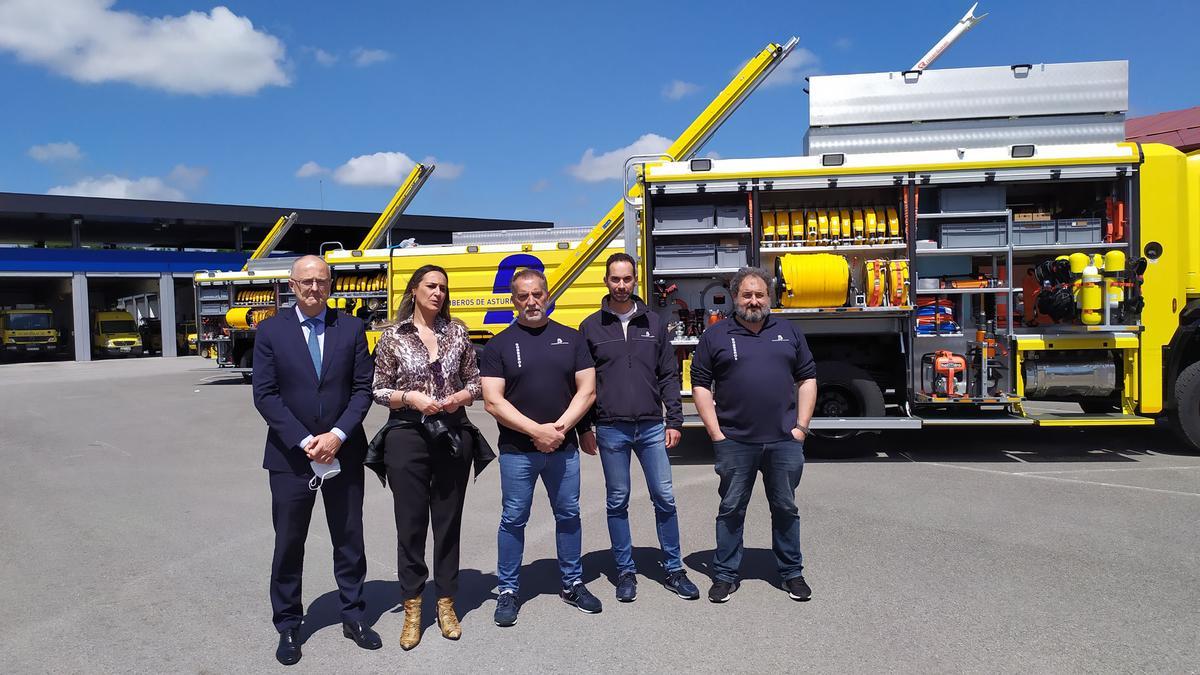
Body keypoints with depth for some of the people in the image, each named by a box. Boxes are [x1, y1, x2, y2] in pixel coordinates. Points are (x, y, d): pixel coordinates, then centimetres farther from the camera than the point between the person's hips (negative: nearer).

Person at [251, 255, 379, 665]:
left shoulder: (351, 328, 2)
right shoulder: (270, 331, -1)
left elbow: (363, 388, -1)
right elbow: (265, 395, -7)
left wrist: (337, 435, -14)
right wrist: (304, 441, -15)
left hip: (343, 453, 1)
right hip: (290, 456, -1)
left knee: (349, 539, 11)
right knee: (288, 543, 9)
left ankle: (353, 616, 27)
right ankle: (288, 626, 25)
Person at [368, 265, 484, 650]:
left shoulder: (457, 333, 5)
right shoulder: (393, 337, 0)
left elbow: (475, 382, 10)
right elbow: (379, 390, 2)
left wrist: (460, 396, -10)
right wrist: (410, 397, -15)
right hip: (408, 437, -2)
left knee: (448, 521, 10)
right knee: (411, 524, 5)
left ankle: (446, 603, 24)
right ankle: (412, 609, 19)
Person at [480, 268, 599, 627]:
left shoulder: (570, 338, 5)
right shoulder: (499, 344, -1)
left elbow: (587, 390, 1)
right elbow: (493, 401, -8)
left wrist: (559, 428, -12)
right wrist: (536, 430, -16)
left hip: (564, 447, 2)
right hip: (517, 450, -2)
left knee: (568, 514, 12)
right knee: (513, 519, 6)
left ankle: (572, 583, 27)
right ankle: (507, 591, 19)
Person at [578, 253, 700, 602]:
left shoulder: (653, 323, 7)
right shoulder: (591, 327, 3)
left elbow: (668, 376, 9)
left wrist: (674, 421, 3)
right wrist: (584, 429, 0)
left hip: (651, 427, 1)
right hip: (611, 429, -1)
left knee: (664, 498, 6)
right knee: (617, 502, 7)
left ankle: (674, 570, 19)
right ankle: (625, 571, 21)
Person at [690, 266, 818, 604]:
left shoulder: (789, 332, 11)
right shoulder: (715, 335, 3)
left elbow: (807, 379, 11)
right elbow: (700, 385, 1)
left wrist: (801, 426, 2)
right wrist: (715, 433, -5)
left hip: (784, 441, 2)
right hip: (734, 442, -2)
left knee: (786, 508, 12)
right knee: (731, 509, 7)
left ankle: (792, 573, 27)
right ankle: (725, 576, 19)